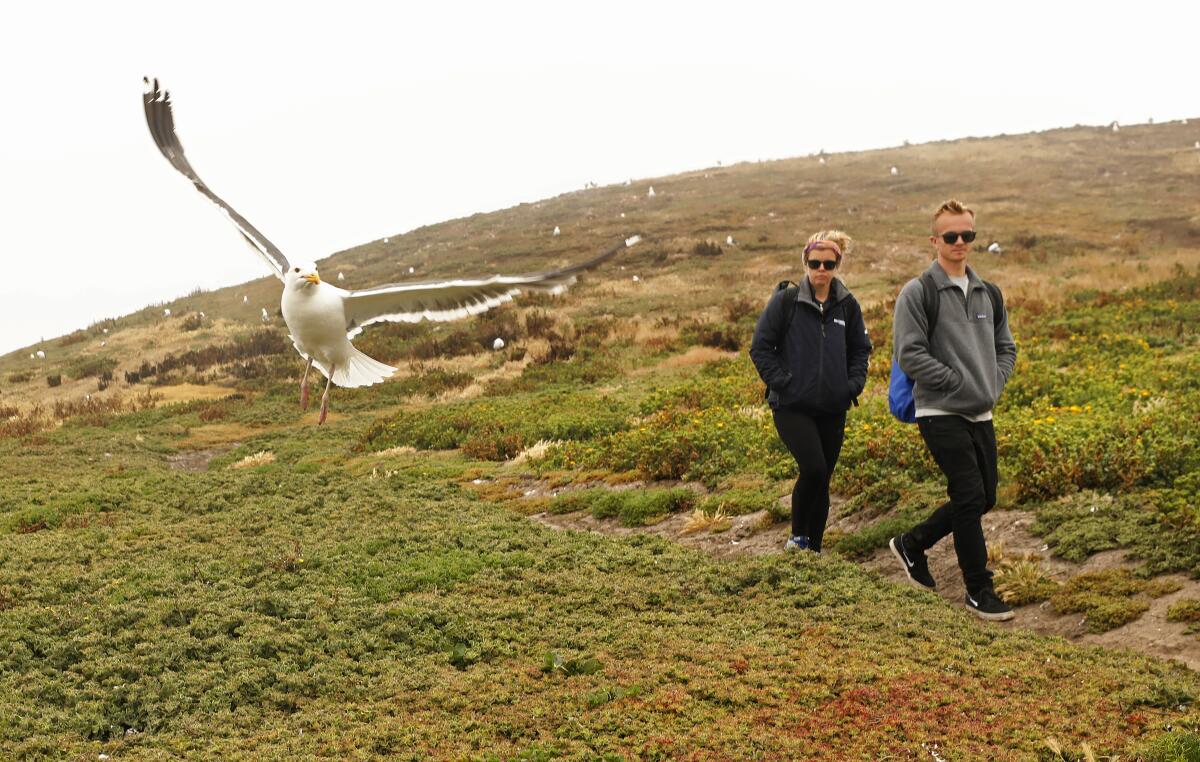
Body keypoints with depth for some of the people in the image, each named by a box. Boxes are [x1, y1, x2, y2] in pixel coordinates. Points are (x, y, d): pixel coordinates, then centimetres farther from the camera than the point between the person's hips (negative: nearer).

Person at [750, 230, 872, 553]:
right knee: (813, 469, -19)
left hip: (833, 408, 4)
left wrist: (854, 384, 4)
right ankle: (798, 535, 2)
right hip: (792, 406, -4)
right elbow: (760, 347, -2)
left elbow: (860, 349, 18)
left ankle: (813, 549, 23)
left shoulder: (847, 305, 5)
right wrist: (780, 382, -10)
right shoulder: (785, 301, -6)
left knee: (822, 478, 9)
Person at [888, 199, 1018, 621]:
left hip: (982, 415, 7)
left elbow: (1006, 347, 22)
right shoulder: (918, 293, -7)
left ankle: (912, 544, 29)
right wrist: (958, 382, -16)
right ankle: (980, 590, 5)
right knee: (970, 498, -9)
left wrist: (994, 383, 4)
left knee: (983, 499, 10)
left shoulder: (988, 294, 13)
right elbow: (909, 354, -14)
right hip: (942, 413, -7)